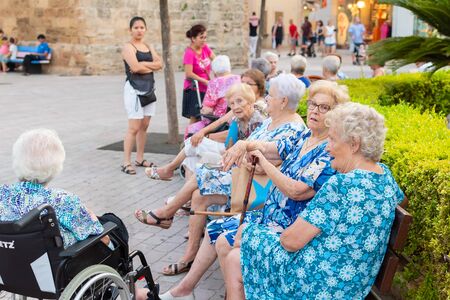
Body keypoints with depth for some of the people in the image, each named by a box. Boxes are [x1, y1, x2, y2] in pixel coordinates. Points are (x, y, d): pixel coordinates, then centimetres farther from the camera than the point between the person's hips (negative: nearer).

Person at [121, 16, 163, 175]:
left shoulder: (149, 47, 17)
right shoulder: (128, 47, -4)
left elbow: (160, 64, 4)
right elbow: (135, 67, -19)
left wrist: (144, 64, -10)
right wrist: (152, 65, -5)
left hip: (149, 88, 7)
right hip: (134, 89, -7)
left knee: (144, 126, 9)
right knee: (134, 128, -10)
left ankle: (140, 159, 18)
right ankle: (126, 163, -5)